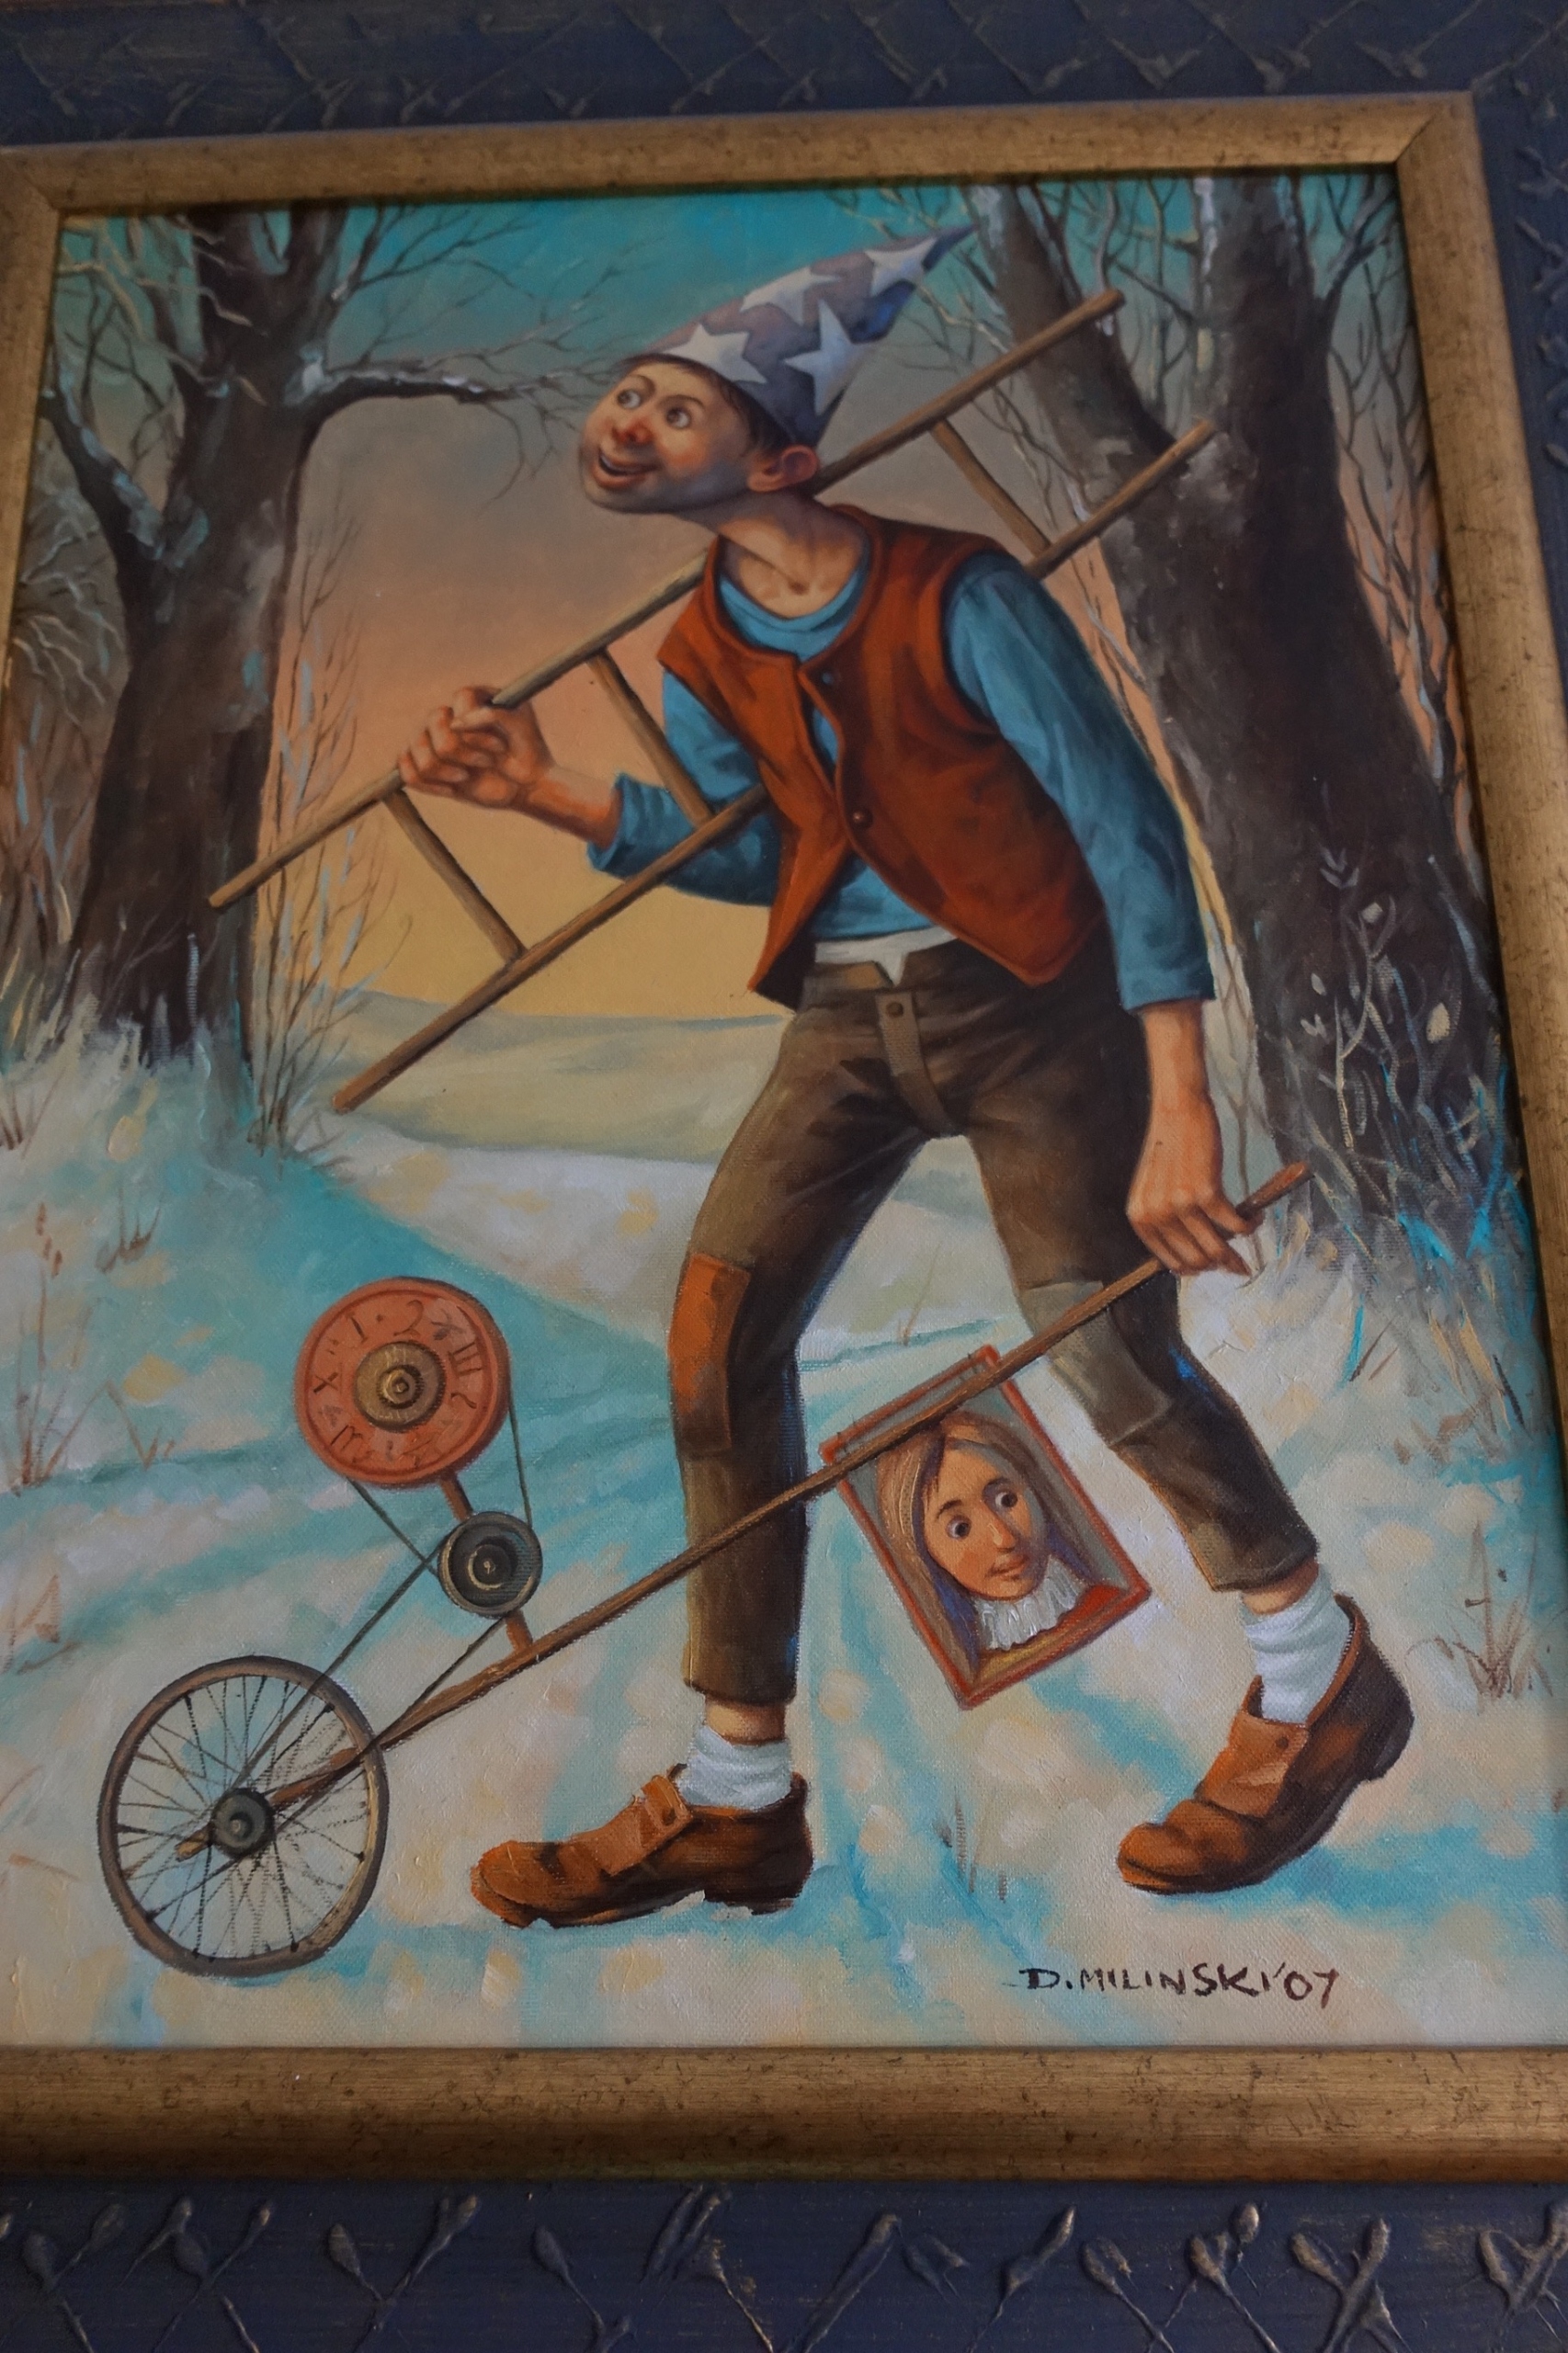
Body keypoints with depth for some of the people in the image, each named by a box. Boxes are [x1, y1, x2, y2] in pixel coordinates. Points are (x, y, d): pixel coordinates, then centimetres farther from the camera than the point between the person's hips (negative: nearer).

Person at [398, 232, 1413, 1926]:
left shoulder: (956, 596, -13)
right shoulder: (702, 657, 7)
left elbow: (1126, 820, -15)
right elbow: (755, 851, 12)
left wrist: (1178, 1105, -22)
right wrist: (551, 795, -3)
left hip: (1028, 998, -5)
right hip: (848, 1012, 6)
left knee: (1115, 1361, -8)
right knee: (718, 1321, -9)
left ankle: (1323, 1685, 23)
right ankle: (736, 1800, 4)